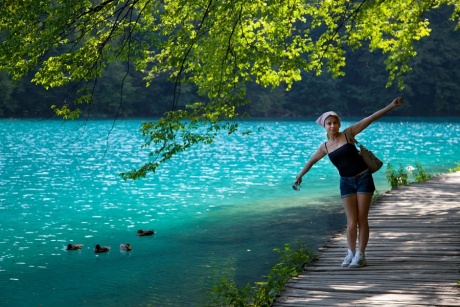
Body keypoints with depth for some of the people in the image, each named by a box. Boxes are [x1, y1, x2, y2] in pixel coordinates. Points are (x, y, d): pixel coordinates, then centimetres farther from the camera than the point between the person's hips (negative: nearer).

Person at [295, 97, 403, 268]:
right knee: (351, 222, -2)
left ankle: (361, 255, 6)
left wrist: (391, 106, -15)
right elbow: (311, 161, 23)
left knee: (362, 219, -1)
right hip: (346, 182, 2)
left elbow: (370, 119, -10)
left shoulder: (348, 134, -4)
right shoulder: (325, 147, 5)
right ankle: (351, 253, 16)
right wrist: (299, 176, 34)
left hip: (363, 178, -2)